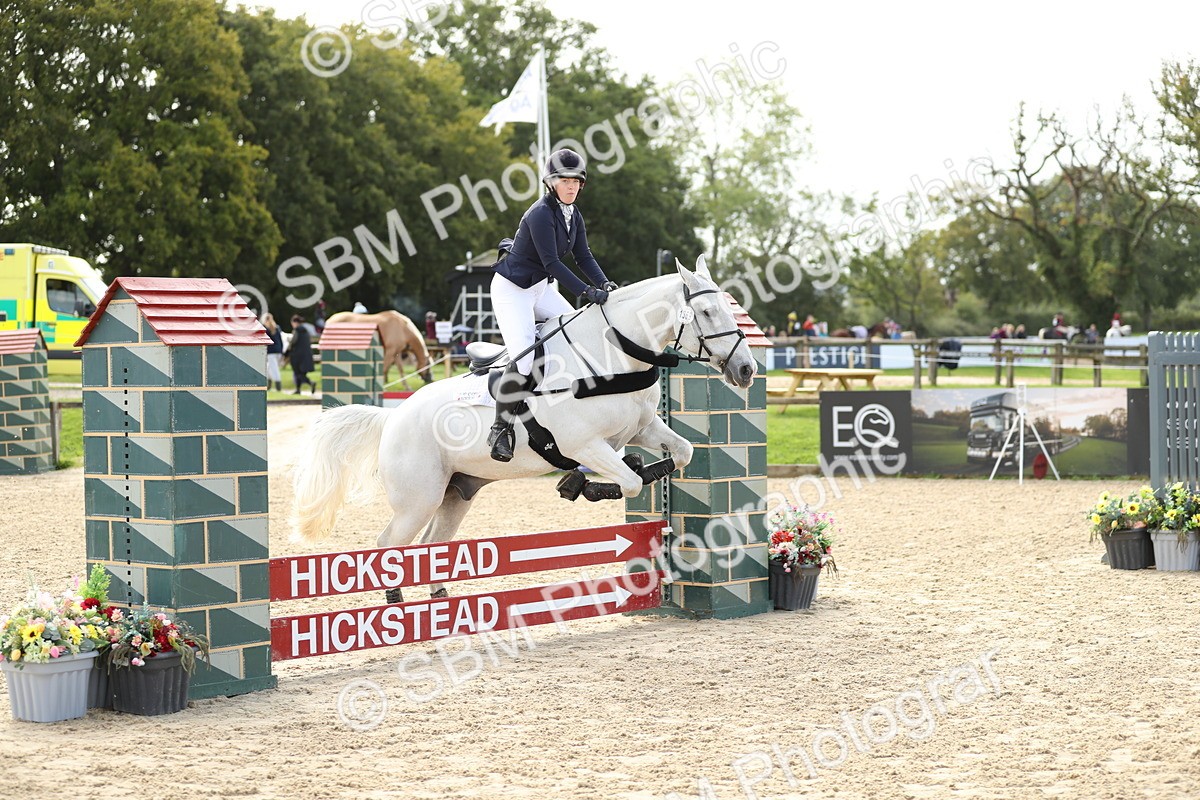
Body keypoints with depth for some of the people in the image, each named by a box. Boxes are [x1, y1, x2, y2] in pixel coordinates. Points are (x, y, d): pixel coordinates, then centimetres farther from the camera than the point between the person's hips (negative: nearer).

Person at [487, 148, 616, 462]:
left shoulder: (573, 215, 4)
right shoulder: (541, 214, -23)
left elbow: (583, 256, 3)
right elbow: (552, 262, -28)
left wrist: (604, 284, -13)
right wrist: (586, 291, -32)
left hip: (540, 288, 9)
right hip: (511, 289, -9)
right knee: (523, 359, -21)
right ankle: (500, 428, -11)